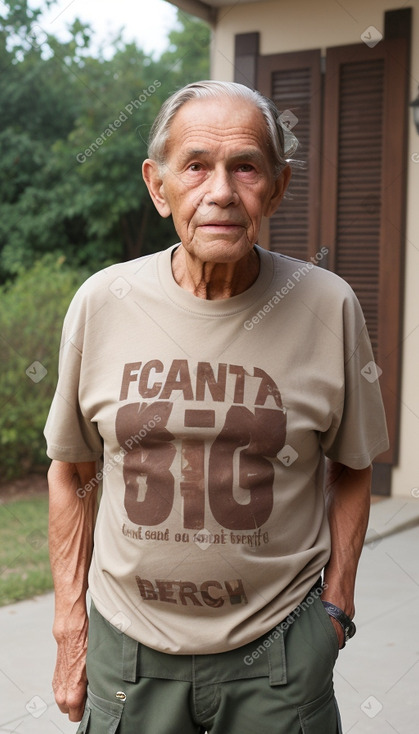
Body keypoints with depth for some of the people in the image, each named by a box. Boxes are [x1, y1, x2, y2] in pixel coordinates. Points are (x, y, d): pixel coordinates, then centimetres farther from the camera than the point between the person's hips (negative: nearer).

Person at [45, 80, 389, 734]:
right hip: (128, 643, 1)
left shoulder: (329, 308, -9)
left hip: (280, 652, -1)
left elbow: (351, 469, 4)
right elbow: (72, 472, 3)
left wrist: (335, 607, 1)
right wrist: (70, 627, 4)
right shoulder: (100, 304, -7)